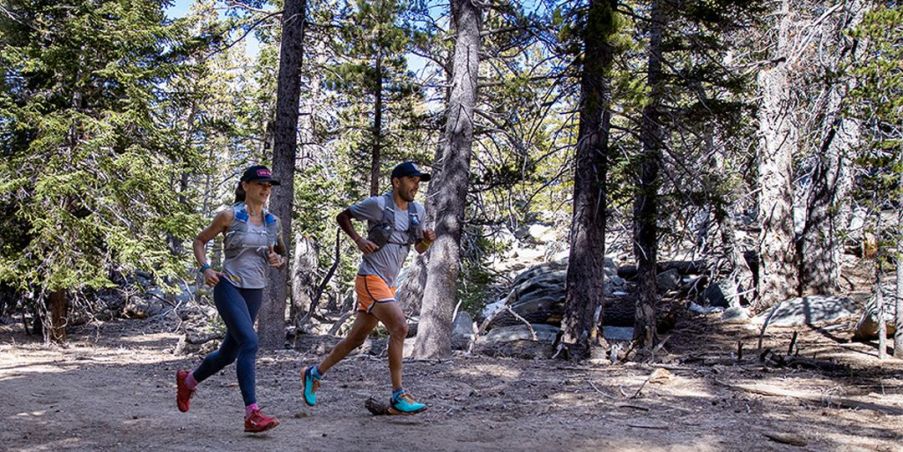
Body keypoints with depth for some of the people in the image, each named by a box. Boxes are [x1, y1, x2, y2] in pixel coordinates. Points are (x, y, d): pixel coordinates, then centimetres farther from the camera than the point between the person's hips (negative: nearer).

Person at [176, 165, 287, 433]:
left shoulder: (273, 222, 7)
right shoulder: (230, 216, -6)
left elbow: (282, 255, 18)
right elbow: (200, 241, 4)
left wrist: (278, 260, -5)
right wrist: (205, 268, -11)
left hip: (255, 292, 6)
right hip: (229, 288, -6)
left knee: (229, 352, 15)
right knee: (249, 343, -22)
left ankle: (188, 381, 43)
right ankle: (252, 414, -21)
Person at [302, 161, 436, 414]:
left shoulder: (417, 210, 10)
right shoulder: (378, 204, -9)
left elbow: (419, 249, 18)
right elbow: (342, 216, 3)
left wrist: (427, 240, -5)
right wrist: (358, 239, -12)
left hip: (388, 284, 8)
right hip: (370, 279, -8)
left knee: (356, 339, 13)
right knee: (400, 327, -20)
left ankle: (314, 374, 30)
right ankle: (398, 395, -14)